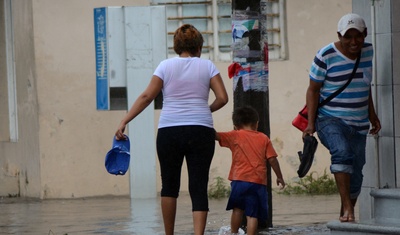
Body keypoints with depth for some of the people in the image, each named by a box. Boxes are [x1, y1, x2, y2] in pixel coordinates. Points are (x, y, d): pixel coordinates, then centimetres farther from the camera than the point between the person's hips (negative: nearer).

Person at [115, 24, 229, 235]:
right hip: (201, 132, 0)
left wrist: (124, 122, 0)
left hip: (169, 132, 0)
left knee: (169, 186, 14)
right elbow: (222, 98, 1)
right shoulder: (207, 66, 7)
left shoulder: (166, 66, 6)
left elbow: (146, 97, -1)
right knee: (198, 188, -2)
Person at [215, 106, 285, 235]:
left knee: (238, 208, 17)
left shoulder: (235, 136, 6)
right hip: (259, 182, 1)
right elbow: (272, 159, 7)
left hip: (240, 179, -1)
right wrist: (279, 177, 15)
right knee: (252, 214, -1)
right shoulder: (264, 138, 11)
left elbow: (217, 136, -2)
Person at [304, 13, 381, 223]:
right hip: (330, 119, -6)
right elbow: (313, 90, -8)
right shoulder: (326, 56, -12)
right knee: (342, 152, -33)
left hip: (358, 124, 6)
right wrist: (311, 123, -15)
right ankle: (347, 208, -37)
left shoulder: (368, 51, 5)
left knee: (355, 176, 5)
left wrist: (372, 115, 19)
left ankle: (344, 216, 18)